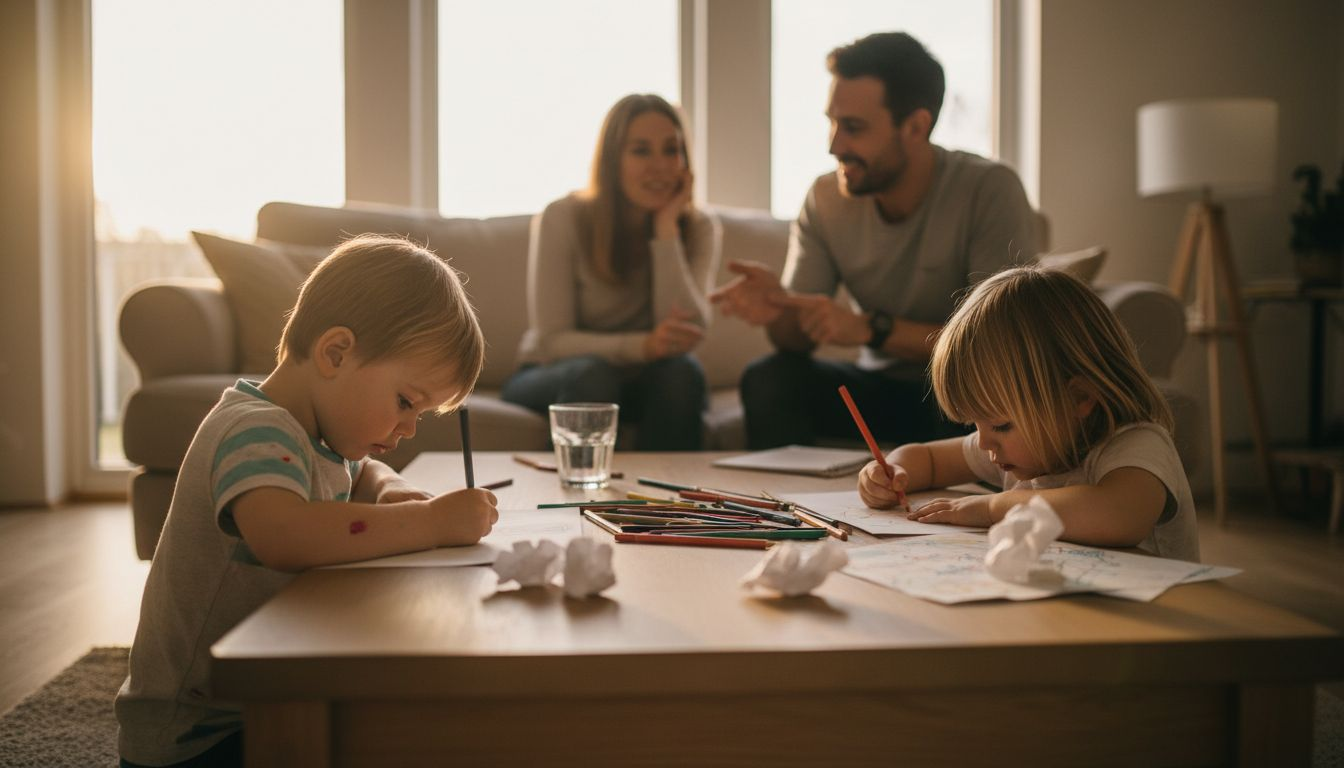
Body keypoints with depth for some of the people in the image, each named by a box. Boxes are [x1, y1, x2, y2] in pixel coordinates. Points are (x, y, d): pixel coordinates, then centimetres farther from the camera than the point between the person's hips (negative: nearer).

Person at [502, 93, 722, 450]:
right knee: (592, 374, -35)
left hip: (649, 386, 2)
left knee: (682, 372, -31)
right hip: (555, 379, -2)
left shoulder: (699, 228, -5)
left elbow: (688, 334, -20)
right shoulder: (563, 218, -12)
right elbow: (549, 341, -17)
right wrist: (641, 346, -34)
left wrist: (666, 228, -23)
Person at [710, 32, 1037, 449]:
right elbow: (798, 340, -4)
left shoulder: (989, 191, -19)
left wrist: (871, 328, -31)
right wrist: (776, 308, -28)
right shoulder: (826, 199, -4)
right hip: (881, 387, 4)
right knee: (766, 379, -20)